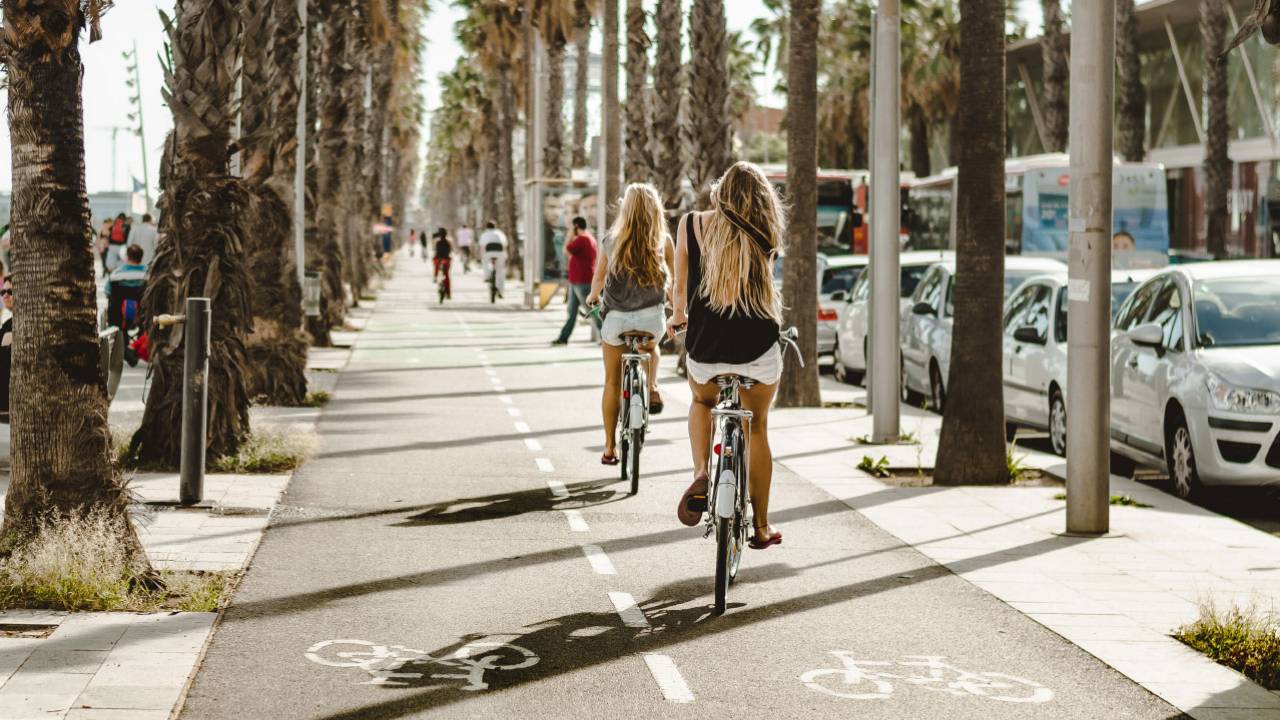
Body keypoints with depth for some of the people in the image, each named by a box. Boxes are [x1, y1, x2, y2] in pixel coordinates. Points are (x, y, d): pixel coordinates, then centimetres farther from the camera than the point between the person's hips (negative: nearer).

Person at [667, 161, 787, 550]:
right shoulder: (763, 234, -1)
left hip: (705, 347, 0)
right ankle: (761, 526, 23)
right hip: (759, 347, 0)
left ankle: (701, 475, 6)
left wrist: (678, 316, 24)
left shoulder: (691, 225, -2)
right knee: (757, 428, 19)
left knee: (702, 402, 31)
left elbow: (680, 289, 4)